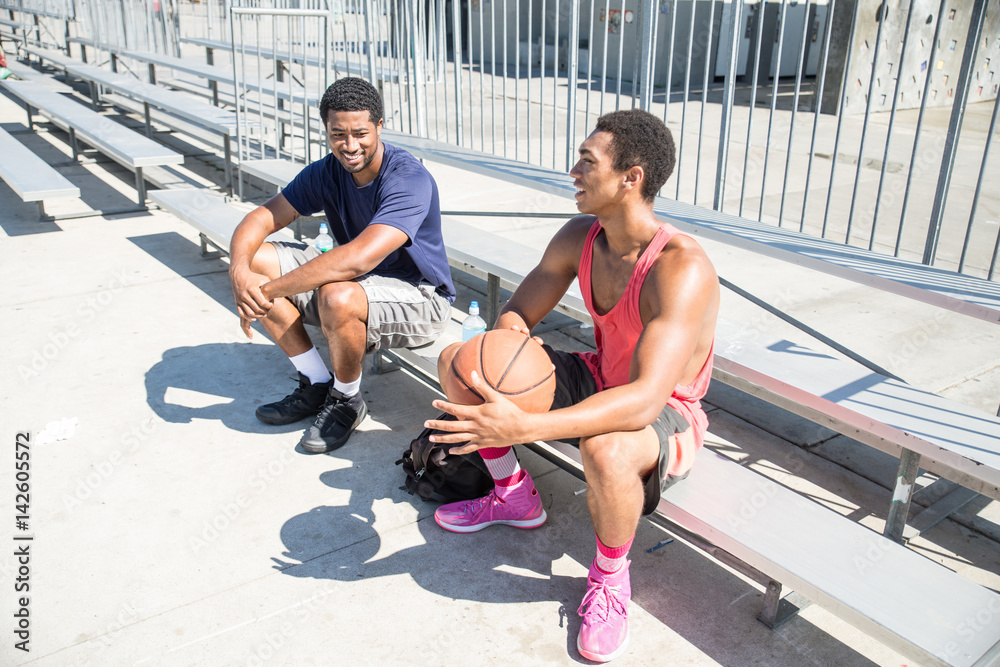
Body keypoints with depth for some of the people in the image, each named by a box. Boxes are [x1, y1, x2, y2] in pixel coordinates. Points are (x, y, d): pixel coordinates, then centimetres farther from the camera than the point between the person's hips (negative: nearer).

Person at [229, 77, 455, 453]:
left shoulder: (410, 180, -25)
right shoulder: (326, 173, -3)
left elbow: (358, 258, -38)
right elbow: (261, 219, -4)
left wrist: (268, 290, -34)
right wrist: (240, 270, -27)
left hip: (419, 299, -7)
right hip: (357, 280, 7)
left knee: (337, 296, -38)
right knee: (255, 259, -5)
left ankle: (347, 400, -6)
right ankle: (317, 384, 3)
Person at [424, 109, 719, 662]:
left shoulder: (683, 268, -32)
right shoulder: (579, 238, -8)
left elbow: (645, 400, -41)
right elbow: (516, 313, 1)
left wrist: (522, 427, -49)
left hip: (667, 417, -7)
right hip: (599, 383, 7)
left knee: (605, 449, -43)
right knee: (456, 361, 0)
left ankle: (610, 577, -8)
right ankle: (513, 495, 18)